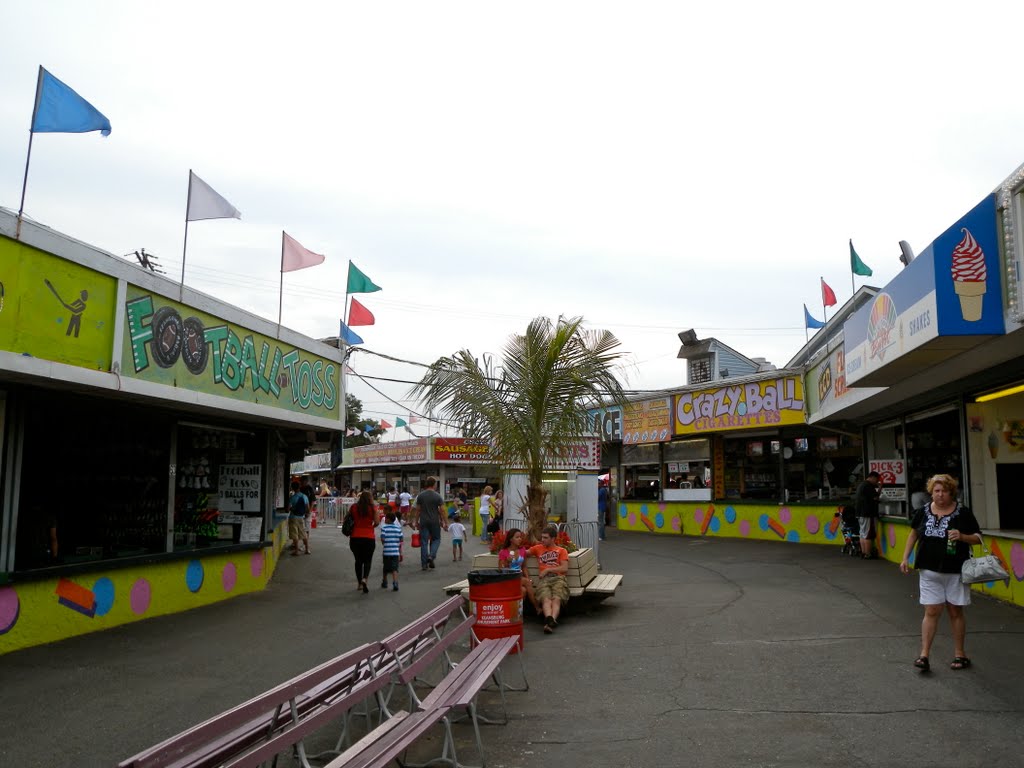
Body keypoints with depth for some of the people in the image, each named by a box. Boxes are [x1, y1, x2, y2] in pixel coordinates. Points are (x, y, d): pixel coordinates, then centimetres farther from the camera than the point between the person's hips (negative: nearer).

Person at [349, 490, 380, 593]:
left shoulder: (354, 507, 0)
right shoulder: (373, 508, -6)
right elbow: (377, 522, -10)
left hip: (355, 537, 2)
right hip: (369, 537, -2)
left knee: (358, 560, 17)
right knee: (367, 560, 7)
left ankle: (359, 583, 23)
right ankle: (364, 579, -17)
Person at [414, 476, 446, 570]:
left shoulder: (420, 495, 1)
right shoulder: (437, 496, -6)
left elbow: (418, 510, 4)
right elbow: (441, 510, -6)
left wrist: (416, 522, 13)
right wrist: (445, 523, 0)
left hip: (423, 522, 2)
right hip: (434, 522, -2)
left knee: (424, 542, 6)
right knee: (436, 539, 15)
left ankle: (424, 564, 6)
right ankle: (431, 556, -7)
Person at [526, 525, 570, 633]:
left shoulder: (561, 550, 22)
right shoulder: (538, 548, 31)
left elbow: (565, 568, 10)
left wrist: (548, 569, 3)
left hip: (558, 578, -1)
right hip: (544, 579, 1)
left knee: (556, 599, -33)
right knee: (546, 599, -33)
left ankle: (551, 621, -56)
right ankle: (550, 620, -58)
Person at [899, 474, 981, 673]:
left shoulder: (962, 512, -5)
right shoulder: (924, 511, 2)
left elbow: (978, 538, 0)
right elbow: (914, 533, 15)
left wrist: (962, 536, -21)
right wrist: (905, 558, 10)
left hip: (956, 572, -1)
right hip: (929, 570, 2)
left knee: (955, 612, 10)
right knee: (931, 612, 2)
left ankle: (960, 654, 24)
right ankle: (924, 655, 4)